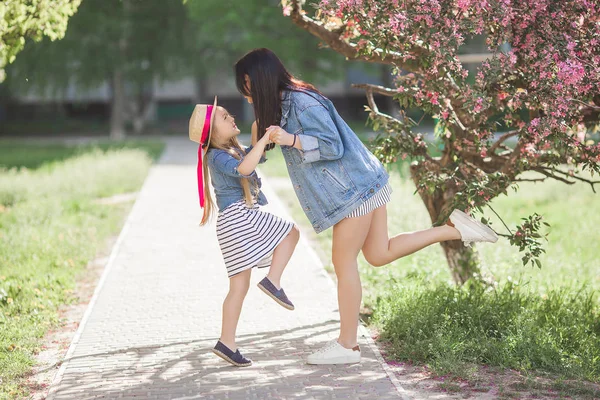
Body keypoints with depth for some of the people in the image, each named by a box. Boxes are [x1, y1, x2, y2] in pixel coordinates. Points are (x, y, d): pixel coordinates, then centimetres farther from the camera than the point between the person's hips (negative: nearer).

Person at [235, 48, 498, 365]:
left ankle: (347, 345, 5)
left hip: (352, 189, -10)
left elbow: (332, 146, -20)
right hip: (363, 185, 10)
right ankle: (453, 229, 12)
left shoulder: (302, 103, -18)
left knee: (343, 260, -3)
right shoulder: (284, 102, 12)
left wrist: (291, 140, -26)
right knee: (379, 255, 11)